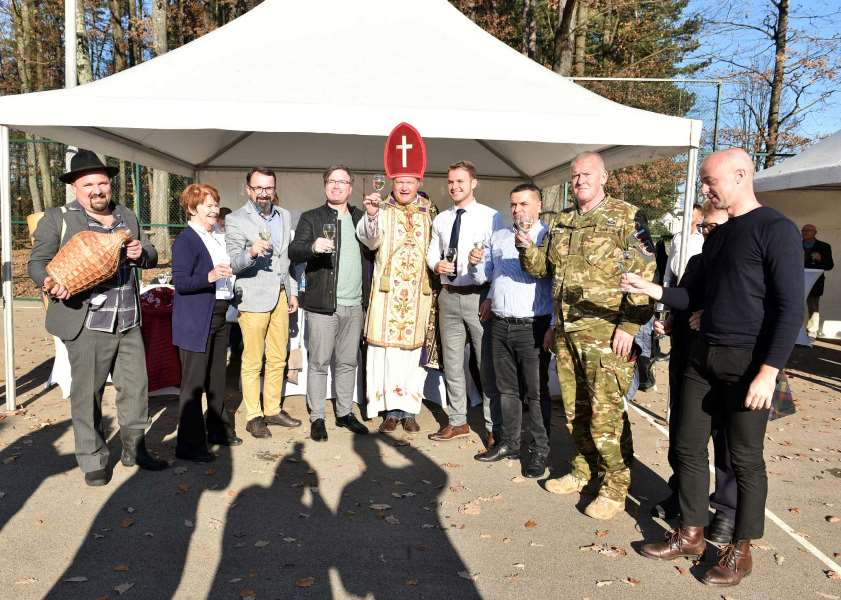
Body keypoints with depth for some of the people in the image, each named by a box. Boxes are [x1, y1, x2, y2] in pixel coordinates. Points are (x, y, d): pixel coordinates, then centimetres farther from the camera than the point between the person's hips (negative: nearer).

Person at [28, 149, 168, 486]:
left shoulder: (127, 217, 13)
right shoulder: (57, 219, -1)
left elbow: (151, 258, 17)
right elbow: (37, 262, -1)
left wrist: (141, 252, -7)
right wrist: (50, 282, -23)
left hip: (128, 323, 5)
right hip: (87, 325, -4)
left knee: (135, 388, 12)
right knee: (87, 394, 5)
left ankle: (134, 450, 29)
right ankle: (93, 460, 20)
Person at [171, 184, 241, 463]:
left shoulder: (219, 236, 12)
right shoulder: (185, 240, -13)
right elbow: (180, 283, -19)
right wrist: (209, 277, -33)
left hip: (220, 315, 8)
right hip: (196, 321, -8)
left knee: (217, 378, 18)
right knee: (194, 383, -2)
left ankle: (218, 429, 33)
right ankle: (189, 444, 8)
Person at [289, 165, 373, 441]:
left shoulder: (361, 218, 14)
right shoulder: (311, 218, 3)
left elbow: (371, 254, 18)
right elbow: (293, 251, -9)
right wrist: (313, 246, -29)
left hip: (355, 305, 4)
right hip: (322, 304, -3)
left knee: (347, 362, 12)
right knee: (318, 362, 2)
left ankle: (345, 413, 23)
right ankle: (317, 418, 12)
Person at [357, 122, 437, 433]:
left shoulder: (427, 212, 10)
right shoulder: (382, 210, -1)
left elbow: (434, 247, 19)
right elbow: (370, 240, -20)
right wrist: (370, 216, -37)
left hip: (418, 292, 2)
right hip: (387, 291, -2)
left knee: (412, 349, 6)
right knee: (387, 348, 0)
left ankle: (409, 409, 16)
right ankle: (391, 409, 12)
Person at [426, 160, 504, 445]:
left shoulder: (491, 217, -4)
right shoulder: (441, 219, 12)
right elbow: (432, 253, 17)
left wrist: (492, 298, -16)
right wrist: (437, 264, -7)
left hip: (479, 296, -5)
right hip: (448, 295, 5)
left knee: (488, 363, 0)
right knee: (451, 361, 13)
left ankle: (495, 427, 13)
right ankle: (457, 421, 27)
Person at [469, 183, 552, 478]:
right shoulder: (498, 237, 14)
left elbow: (552, 274, -16)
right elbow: (483, 277, 17)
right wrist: (474, 263, -3)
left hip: (532, 327, -6)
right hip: (500, 324, 6)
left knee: (536, 391, 2)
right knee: (507, 388, 14)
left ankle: (539, 451, 12)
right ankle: (509, 443, 26)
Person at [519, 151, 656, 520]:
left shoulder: (625, 218, -5)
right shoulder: (560, 222, 15)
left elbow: (645, 274, -11)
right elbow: (544, 267, 20)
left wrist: (629, 326, -17)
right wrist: (528, 249, -2)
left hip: (606, 335, -6)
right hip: (566, 333, 6)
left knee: (606, 412, -3)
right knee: (574, 409, 15)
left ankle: (615, 487, 14)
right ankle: (583, 471, 32)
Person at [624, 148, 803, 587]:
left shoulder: (775, 230, -10)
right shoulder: (716, 236, 14)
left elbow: (791, 307, -15)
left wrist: (769, 370, -20)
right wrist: (652, 290, 3)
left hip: (748, 361, -7)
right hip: (703, 355, 7)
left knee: (745, 459, 5)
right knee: (688, 447, 10)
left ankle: (741, 549, 21)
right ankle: (691, 535, 25)